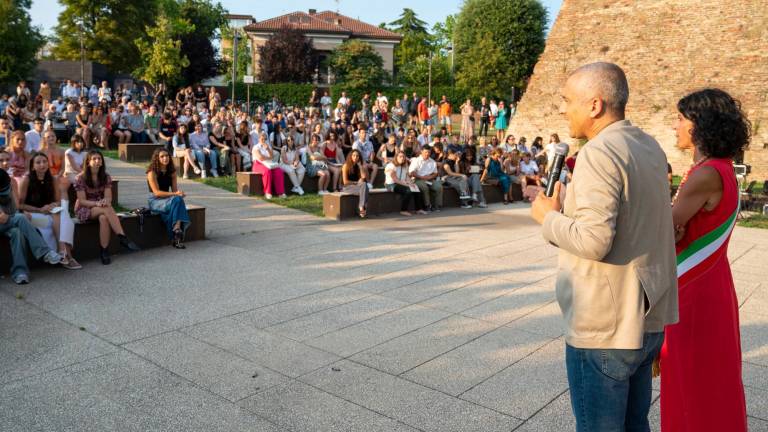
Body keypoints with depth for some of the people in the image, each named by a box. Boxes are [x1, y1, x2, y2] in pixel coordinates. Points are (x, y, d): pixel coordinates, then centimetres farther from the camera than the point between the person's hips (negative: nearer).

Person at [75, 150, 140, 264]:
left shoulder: (106, 177, 2)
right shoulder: (80, 178, -8)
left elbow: (108, 197, -5)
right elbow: (82, 201, -12)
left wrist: (105, 202, -30)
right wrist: (97, 203, -30)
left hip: (102, 208, 3)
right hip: (84, 209, -3)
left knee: (103, 218, -35)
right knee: (108, 209, -35)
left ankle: (104, 251, -37)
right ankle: (123, 238, -43)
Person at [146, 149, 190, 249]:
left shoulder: (172, 172, 9)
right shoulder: (152, 173, -9)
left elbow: (174, 189, 8)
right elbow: (157, 192, -16)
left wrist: (179, 193, -17)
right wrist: (175, 194, -24)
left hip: (167, 199, 5)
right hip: (155, 201, -5)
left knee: (179, 200, -31)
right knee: (176, 200, -33)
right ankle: (177, 233, -33)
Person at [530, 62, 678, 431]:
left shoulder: (599, 152, -20)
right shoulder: (650, 146, 8)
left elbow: (594, 240, -28)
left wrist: (549, 217, -11)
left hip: (605, 327, -9)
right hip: (647, 318, 9)